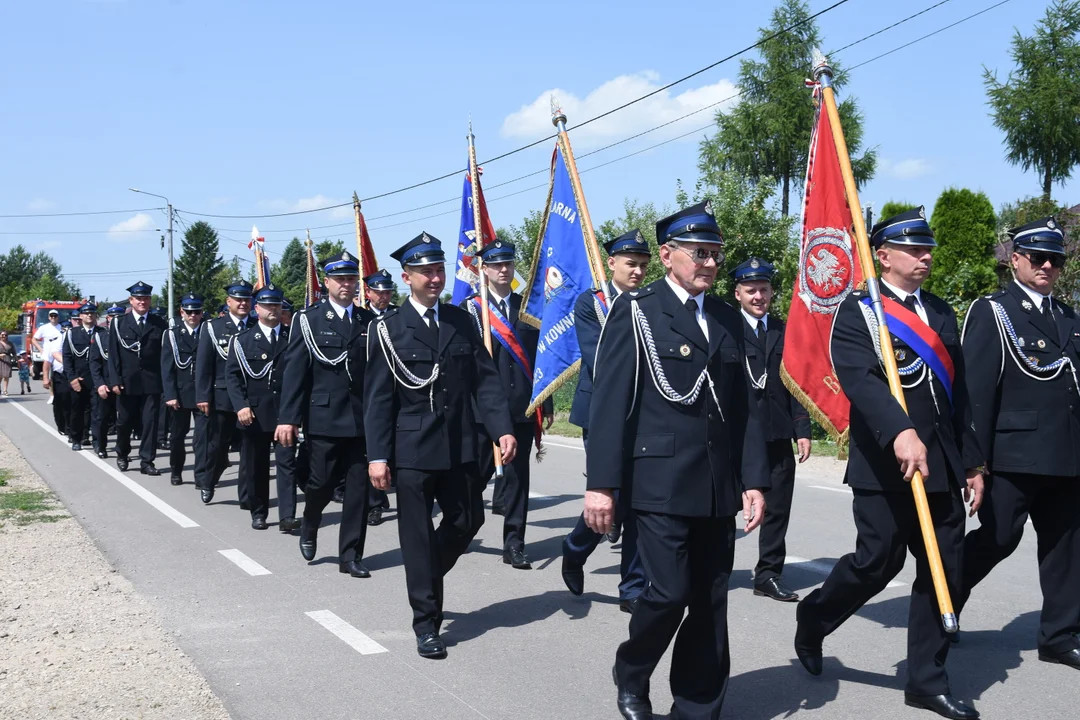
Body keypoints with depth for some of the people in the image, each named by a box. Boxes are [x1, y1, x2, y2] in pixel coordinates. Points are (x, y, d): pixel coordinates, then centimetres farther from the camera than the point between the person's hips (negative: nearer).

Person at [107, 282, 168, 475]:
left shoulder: (160, 324, 6)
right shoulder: (119, 323, 4)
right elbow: (113, 354, 0)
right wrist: (115, 380, -8)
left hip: (152, 383, 0)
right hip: (127, 382, 0)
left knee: (150, 422, -3)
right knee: (124, 422, 12)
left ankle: (146, 461, 2)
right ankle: (122, 455, 33)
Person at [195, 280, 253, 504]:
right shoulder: (212, 327, 2)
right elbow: (203, 365, -2)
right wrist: (203, 396, -9)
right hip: (222, 398, -1)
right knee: (217, 446, 10)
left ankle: (247, 496, 10)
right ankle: (206, 481, 35)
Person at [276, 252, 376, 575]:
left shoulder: (369, 321, 9)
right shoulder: (308, 320, 1)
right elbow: (294, 372, -4)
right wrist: (288, 418, -9)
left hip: (361, 420, 2)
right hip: (323, 418, -2)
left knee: (358, 487, 2)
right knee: (322, 483, 4)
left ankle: (350, 555, 11)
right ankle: (309, 526, 35)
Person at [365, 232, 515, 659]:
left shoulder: (462, 322, 8)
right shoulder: (388, 328, -3)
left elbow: (485, 380, 4)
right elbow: (378, 397, -5)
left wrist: (503, 429, -8)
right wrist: (377, 455, -11)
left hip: (459, 445, 4)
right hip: (412, 448, -4)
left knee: (467, 519, 11)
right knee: (417, 534, 2)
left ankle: (425, 579, 37)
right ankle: (426, 622, 12)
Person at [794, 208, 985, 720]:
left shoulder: (941, 313, 15)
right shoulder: (857, 311, -5)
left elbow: (959, 393, 17)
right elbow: (859, 377, -22)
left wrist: (972, 462, 13)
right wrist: (899, 432, -36)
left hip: (941, 467, 6)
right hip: (884, 466, -6)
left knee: (945, 570, 5)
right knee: (878, 561, -5)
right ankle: (813, 619, 24)